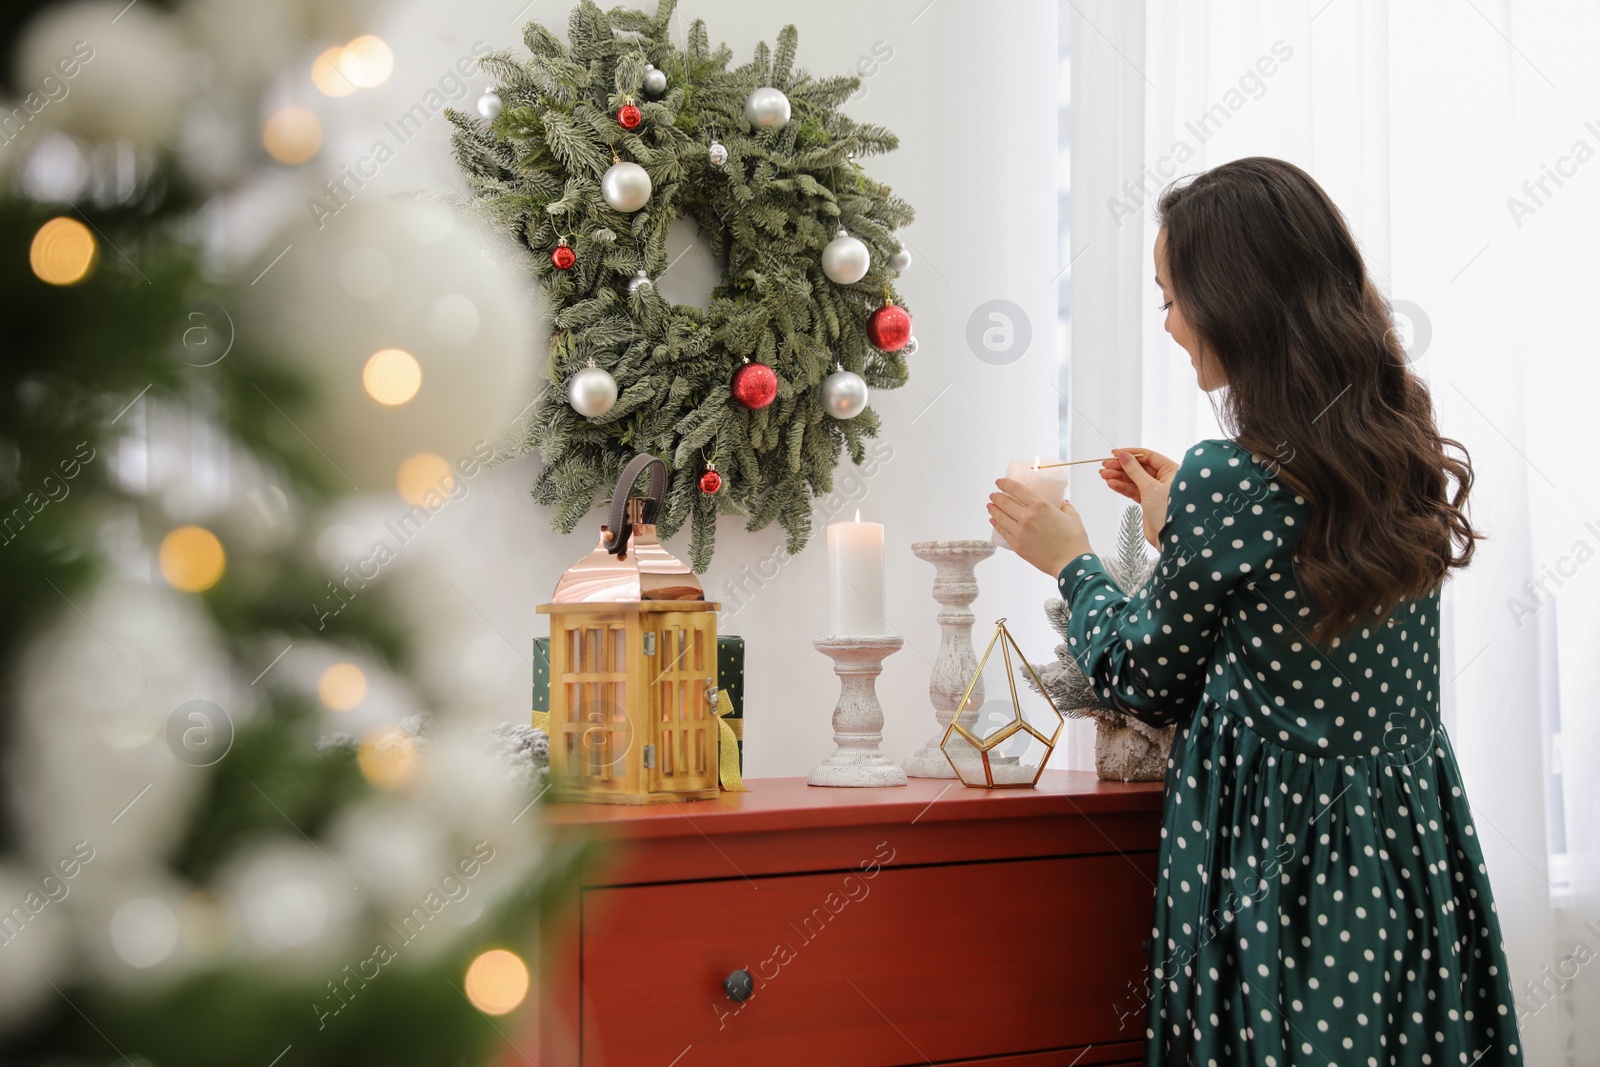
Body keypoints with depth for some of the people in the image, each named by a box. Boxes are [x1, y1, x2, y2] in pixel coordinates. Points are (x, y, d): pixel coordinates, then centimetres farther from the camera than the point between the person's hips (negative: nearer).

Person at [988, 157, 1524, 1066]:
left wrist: (1072, 561, 7)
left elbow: (1148, 680, -7)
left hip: (1279, 859, -7)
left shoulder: (1225, 481, -20)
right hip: (1414, 848, 7)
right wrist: (1176, 527, 20)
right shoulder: (1404, 452, 1)